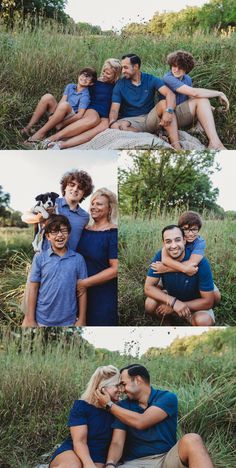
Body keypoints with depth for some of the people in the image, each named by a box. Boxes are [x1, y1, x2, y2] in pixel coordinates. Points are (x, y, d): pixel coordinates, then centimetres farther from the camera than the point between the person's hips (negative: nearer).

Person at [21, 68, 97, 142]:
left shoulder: (85, 95, -9)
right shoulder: (70, 86, 7)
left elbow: (79, 115, -18)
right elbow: (61, 101, -1)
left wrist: (60, 124, -25)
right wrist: (53, 114, -20)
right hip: (59, 114, 6)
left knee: (65, 105, -35)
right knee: (47, 97, -15)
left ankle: (41, 133, -35)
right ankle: (29, 127, -18)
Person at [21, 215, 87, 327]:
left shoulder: (78, 259, 0)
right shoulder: (39, 258, -2)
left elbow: (82, 290, 2)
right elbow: (33, 289, -1)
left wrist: (82, 320, 1)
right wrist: (30, 320, -3)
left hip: (68, 322, 1)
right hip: (42, 321, -1)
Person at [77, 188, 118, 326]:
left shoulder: (113, 233, -9)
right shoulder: (84, 231, 9)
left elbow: (115, 269, -17)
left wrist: (84, 283, -16)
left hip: (105, 296, -6)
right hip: (83, 294, 6)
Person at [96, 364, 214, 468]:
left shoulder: (167, 398, 0)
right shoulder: (122, 407, 9)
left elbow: (141, 422, -14)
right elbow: (117, 443, -2)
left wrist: (109, 404, -5)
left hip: (167, 458, 0)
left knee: (191, 440, -33)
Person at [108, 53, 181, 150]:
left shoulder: (151, 80, 0)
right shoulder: (120, 85, 1)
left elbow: (170, 94, -15)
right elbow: (114, 109, -9)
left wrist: (168, 111, -37)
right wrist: (112, 123, -33)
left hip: (149, 119, 0)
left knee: (164, 103, -27)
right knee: (117, 126, -33)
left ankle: (176, 145, -41)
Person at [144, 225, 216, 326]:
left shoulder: (201, 262, -28)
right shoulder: (160, 256, -20)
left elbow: (208, 301, -24)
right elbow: (148, 287, -19)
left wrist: (173, 307, -27)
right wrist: (173, 302, -36)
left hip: (195, 304, -3)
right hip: (171, 298, 3)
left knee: (204, 321, -35)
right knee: (150, 305, -27)